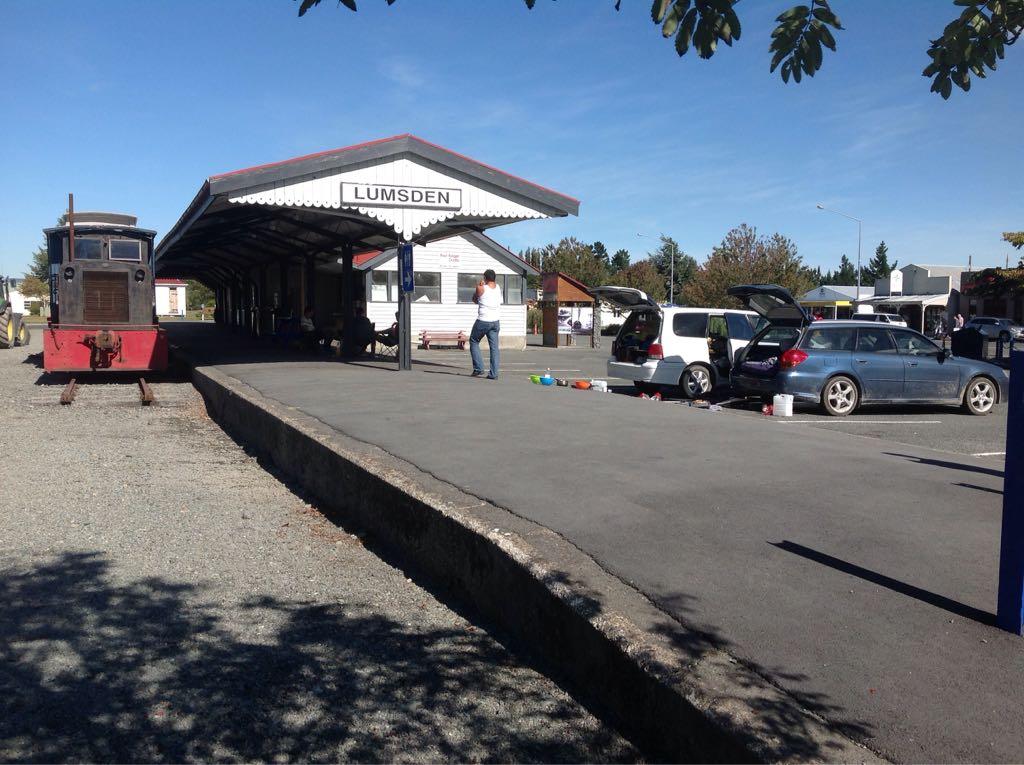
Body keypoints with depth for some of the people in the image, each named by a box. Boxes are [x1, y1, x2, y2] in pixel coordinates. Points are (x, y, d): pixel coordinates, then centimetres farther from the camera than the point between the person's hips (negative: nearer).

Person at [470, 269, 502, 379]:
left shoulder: (481, 288, -9)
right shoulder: (498, 288, 6)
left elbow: (475, 300, 7)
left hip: (483, 321, -4)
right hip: (496, 321, 5)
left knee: (474, 342, 13)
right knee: (494, 347, 5)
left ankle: (479, 369, 5)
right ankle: (493, 373, 1)